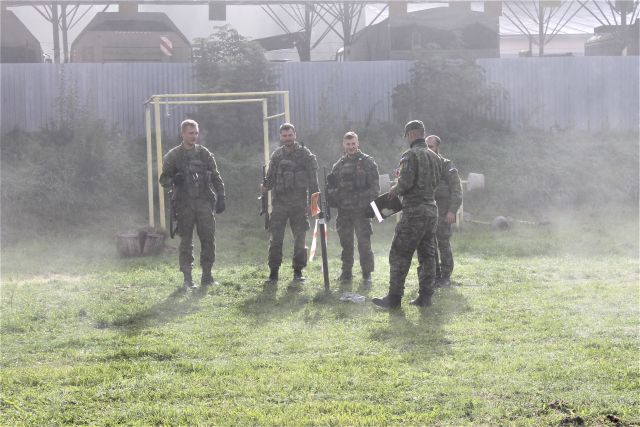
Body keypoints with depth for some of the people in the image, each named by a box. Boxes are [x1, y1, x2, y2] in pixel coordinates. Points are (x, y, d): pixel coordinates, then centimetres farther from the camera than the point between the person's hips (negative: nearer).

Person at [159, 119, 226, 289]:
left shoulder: (204, 153, 11)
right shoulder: (173, 156, 4)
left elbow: (215, 177, 14)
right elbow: (163, 179, 6)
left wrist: (221, 197, 5)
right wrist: (173, 180, -16)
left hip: (204, 202, 2)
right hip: (184, 204, -2)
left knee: (208, 238, -3)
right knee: (186, 241, 1)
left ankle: (207, 275, 7)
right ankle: (187, 278, 5)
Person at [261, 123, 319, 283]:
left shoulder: (305, 154, 1)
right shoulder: (277, 155, 9)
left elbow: (312, 178, -1)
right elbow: (271, 177, 11)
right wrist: (265, 187, -8)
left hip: (299, 202, -2)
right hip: (279, 201, 2)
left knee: (299, 238, 4)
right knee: (275, 238, -1)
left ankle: (298, 271, 14)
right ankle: (273, 272, 4)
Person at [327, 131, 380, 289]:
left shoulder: (368, 162, 0)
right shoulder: (339, 165, 13)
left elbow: (375, 186, -4)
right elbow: (332, 187, 18)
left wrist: (370, 204, -11)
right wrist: (332, 203, 4)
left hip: (361, 211, -4)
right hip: (344, 211, 4)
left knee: (364, 243, -5)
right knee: (346, 243, 10)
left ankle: (366, 276, 2)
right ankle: (346, 273, 20)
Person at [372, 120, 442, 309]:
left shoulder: (410, 155, -12)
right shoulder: (435, 157, 13)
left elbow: (406, 183, -20)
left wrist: (395, 189, 1)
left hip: (414, 211, -8)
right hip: (432, 210, 8)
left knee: (399, 255, -3)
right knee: (427, 255, 12)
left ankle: (394, 298, -3)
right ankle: (425, 297, 12)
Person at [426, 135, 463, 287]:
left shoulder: (446, 165, -4)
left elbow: (456, 190, -7)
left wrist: (452, 211, -16)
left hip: (442, 211, -5)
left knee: (443, 243, -4)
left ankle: (446, 276, 2)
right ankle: (435, 275, 15)